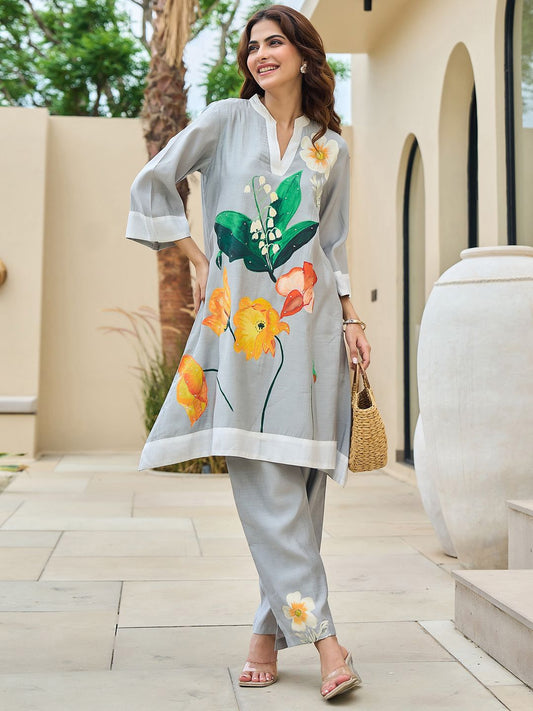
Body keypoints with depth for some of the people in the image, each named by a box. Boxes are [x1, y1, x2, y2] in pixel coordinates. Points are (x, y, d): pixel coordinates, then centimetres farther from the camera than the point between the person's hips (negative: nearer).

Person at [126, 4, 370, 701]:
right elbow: (152, 184, 9)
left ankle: (273, 627, 8)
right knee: (263, 482, -11)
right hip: (237, 317, -2)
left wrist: (351, 319, 10)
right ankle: (321, 632, -9)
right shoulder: (226, 120, 9)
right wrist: (200, 262, 6)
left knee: (299, 479, -3)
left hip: (308, 317, 2)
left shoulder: (331, 148, 16)